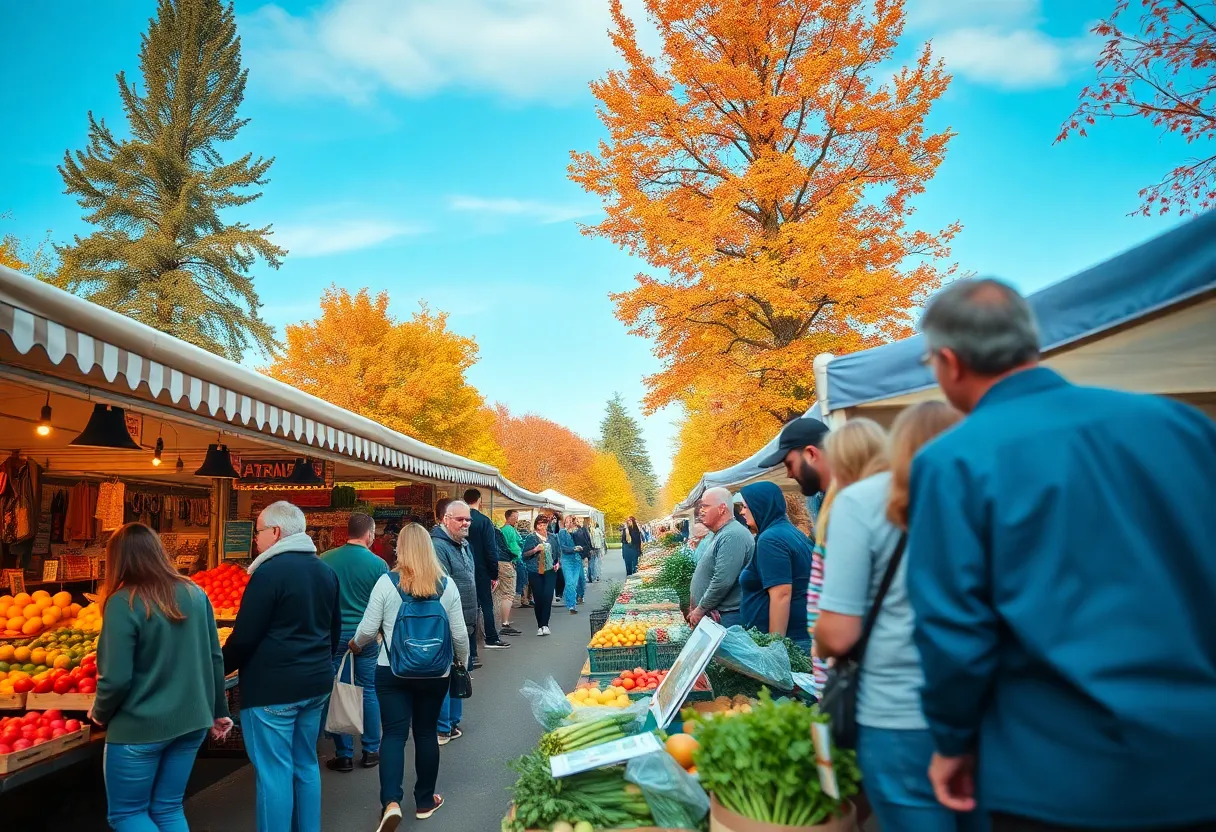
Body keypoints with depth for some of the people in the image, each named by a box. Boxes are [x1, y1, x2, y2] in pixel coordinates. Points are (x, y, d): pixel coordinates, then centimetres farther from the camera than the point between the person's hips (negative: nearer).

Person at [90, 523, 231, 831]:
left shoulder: (124, 602, -16)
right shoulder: (195, 593, 1)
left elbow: (117, 678, -17)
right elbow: (214, 658, 6)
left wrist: (100, 713, 2)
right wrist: (218, 711, 16)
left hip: (140, 728, -5)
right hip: (191, 721, 6)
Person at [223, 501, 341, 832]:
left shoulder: (269, 571, -15)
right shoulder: (326, 571, 9)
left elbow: (244, 637, -14)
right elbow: (335, 629, 17)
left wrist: (217, 670, 2)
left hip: (273, 687, -8)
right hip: (316, 683, 8)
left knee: (274, 773, 1)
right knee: (306, 765, 17)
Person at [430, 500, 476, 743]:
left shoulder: (464, 545, 13)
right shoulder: (438, 546, -18)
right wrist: (452, 623, -23)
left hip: (466, 625, 10)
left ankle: (453, 722, 29)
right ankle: (442, 728, 9)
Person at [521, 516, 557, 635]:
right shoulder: (530, 538, 1)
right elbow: (524, 555, -1)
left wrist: (557, 563, 7)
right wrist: (534, 550, -17)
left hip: (550, 571, 2)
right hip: (535, 573, -2)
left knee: (547, 597, -11)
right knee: (538, 599, 1)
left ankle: (544, 625, -10)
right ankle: (540, 625, 12)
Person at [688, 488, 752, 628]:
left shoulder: (732, 536, -17)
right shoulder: (720, 534, 17)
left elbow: (722, 582, -24)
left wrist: (700, 610, -14)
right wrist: (696, 609, 15)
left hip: (727, 618, -10)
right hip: (714, 615, 10)